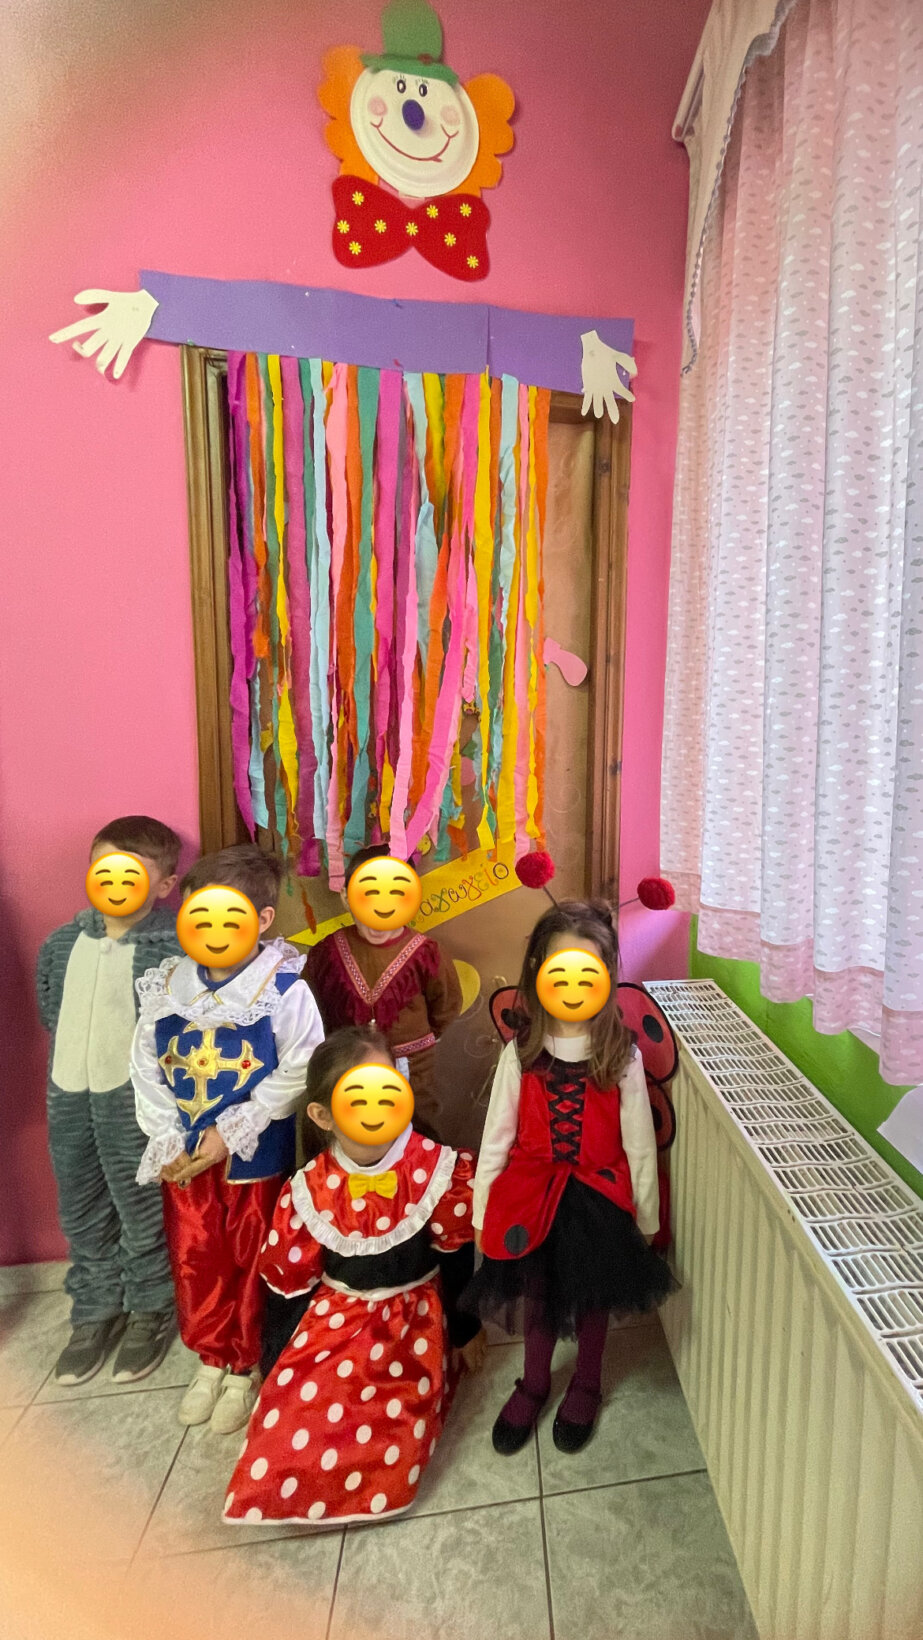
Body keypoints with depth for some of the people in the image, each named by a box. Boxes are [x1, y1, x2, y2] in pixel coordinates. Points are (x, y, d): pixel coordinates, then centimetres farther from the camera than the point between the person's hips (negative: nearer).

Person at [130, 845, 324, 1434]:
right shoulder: (165, 986, -5)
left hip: (256, 1157, -4)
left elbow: (296, 1074, -20)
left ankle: (245, 1367, 40)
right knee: (195, 1260, 19)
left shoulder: (284, 991, -20)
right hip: (184, 1155, 4)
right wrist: (167, 1141, -6)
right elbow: (146, 1069, 1)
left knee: (250, 1264, 14)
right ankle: (212, 1358, 45)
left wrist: (230, 1133, -19)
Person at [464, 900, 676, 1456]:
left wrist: (645, 1217, 0)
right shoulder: (521, 1054, -13)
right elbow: (497, 1137, -5)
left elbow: (639, 1144, -7)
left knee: (592, 1297, 21)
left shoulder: (621, 1055, -16)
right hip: (533, 1195, 1)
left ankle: (586, 1386, 52)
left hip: (598, 1197, -1)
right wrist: (482, 1209, -1)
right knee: (539, 1295, 22)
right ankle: (533, 1384, 52)